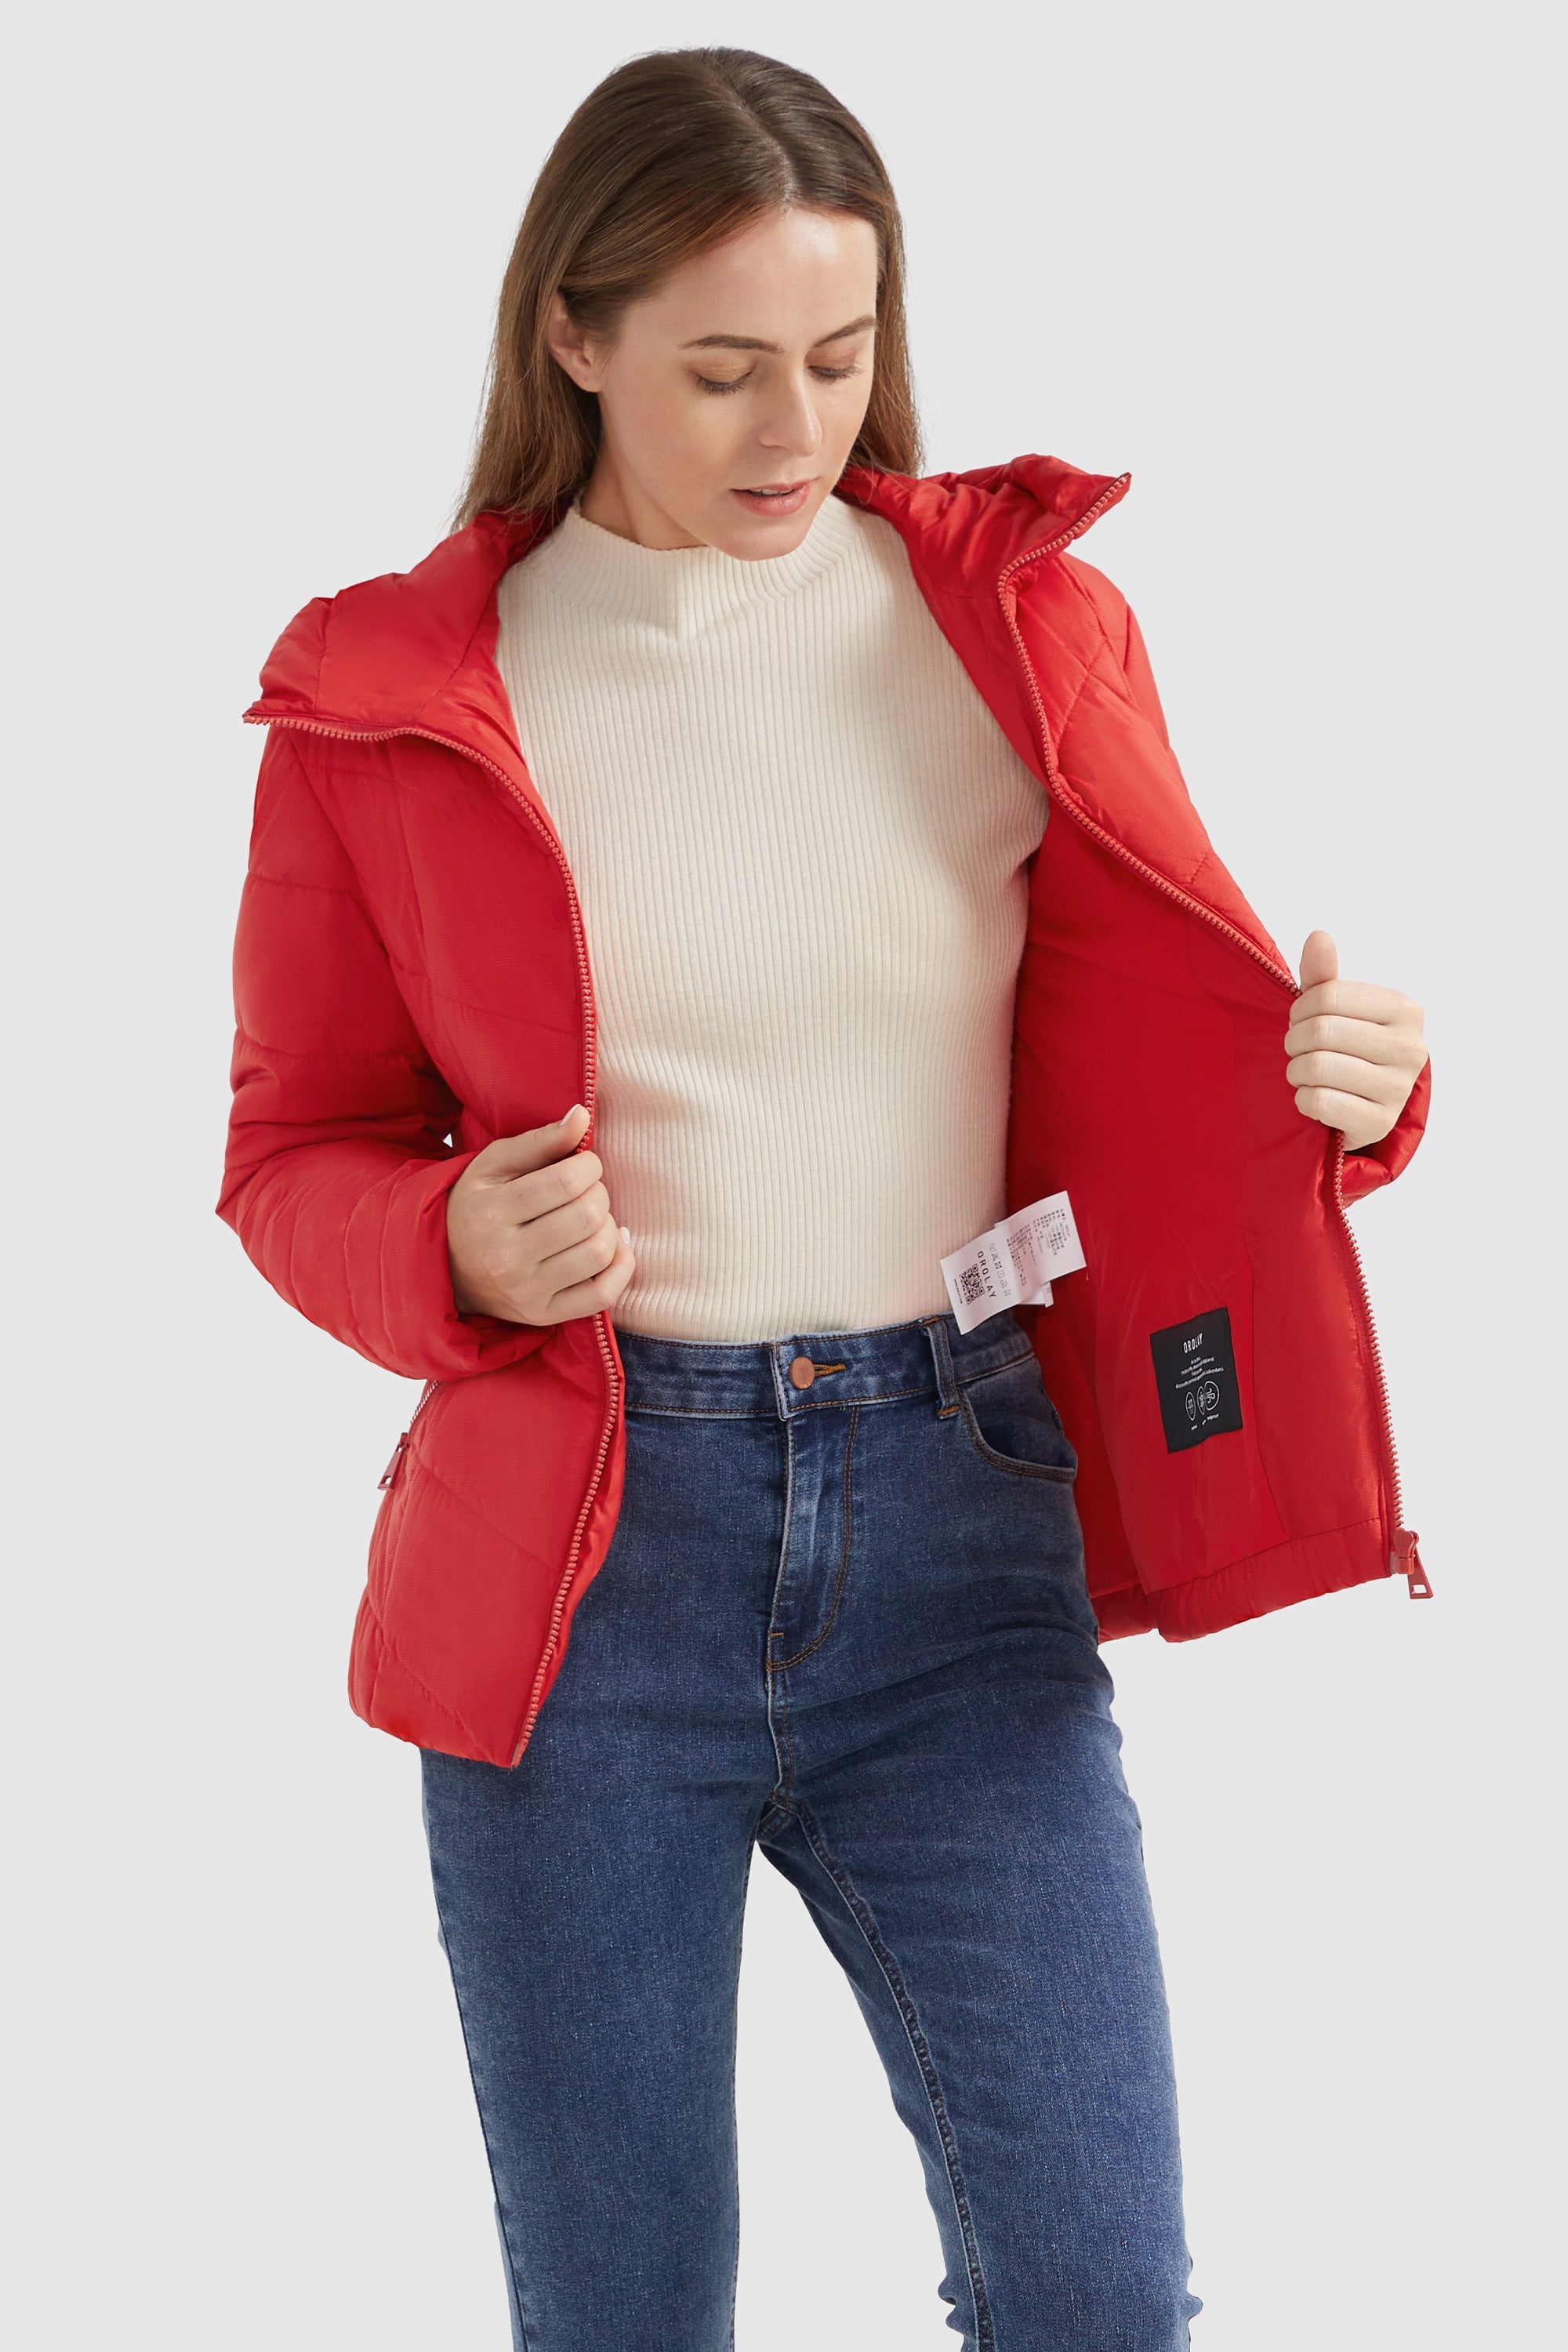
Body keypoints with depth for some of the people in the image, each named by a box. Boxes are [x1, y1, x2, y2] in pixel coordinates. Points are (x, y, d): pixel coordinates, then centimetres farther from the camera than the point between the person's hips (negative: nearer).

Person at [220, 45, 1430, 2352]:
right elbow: (292, 1157, 8)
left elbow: (1164, 1054, 10)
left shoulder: (1021, 624, 4)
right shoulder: (392, 701, 1)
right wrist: (462, 1250, -14)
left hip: (955, 1523, 1)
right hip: (579, 1555, -1)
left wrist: (1342, 1079, -13)